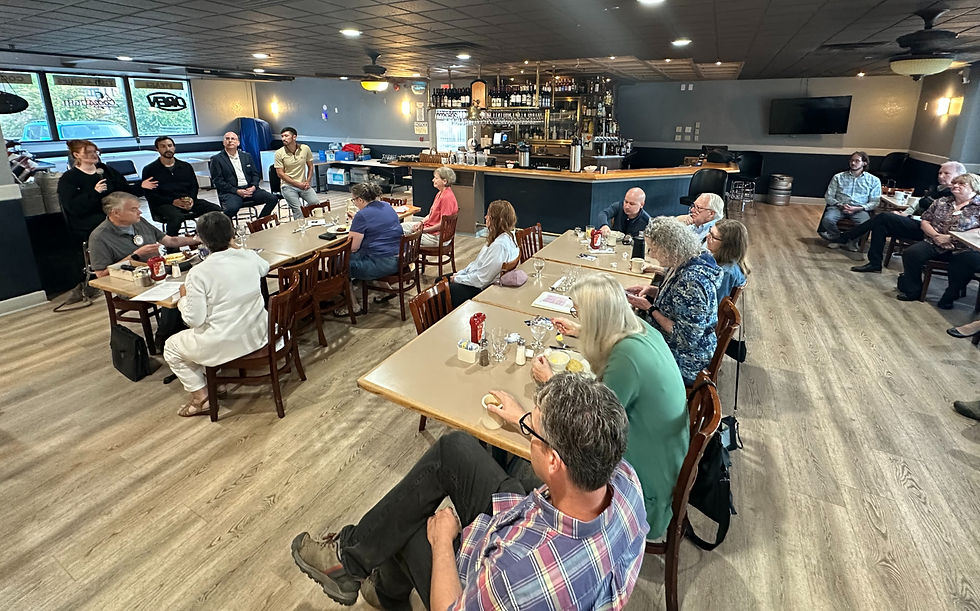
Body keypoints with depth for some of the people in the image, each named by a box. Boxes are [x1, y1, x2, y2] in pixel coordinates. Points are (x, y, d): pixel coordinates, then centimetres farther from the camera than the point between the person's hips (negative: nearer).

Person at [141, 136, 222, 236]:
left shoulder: (186, 166, 22)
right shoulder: (149, 170, 10)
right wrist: (173, 201, -14)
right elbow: (149, 194, 1)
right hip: (164, 204, -3)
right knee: (175, 217, -40)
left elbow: (194, 186, 18)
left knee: (216, 209, -21)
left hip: (188, 202, 4)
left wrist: (191, 199, -6)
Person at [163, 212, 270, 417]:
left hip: (226, 344, -6)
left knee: (171, 347, 22)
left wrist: (183, 297, 3)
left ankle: (200, 396, 21)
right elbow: (265, 268, 20)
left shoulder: (198, 273, -20)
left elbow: (195, 319, -16)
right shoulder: (250, 256, -6)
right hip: (259, 334, 6)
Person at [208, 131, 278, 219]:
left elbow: (255, 174, 18)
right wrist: (237, 191, -15)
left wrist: (253, 186, -4)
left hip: (249, 189, 5)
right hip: (230, 192, -5)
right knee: (232, 208, -37)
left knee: (273, 199, -16)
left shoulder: (247, 156, 19)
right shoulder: (217, 159, 4)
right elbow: (218, 181, -3)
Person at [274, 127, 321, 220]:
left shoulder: (305, 149, 1)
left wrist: (308, 181, -2)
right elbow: (280, 173, -5)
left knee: (316, 203, -14)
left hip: (303, 185, 3)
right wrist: (298, 184, -11)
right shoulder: (279, 153, -5)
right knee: (298, 210, -20)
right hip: (288, 186, -2)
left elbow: (310, 166, 11)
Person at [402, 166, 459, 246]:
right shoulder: (440, 193, 9)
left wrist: (424, 230, -17)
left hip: (437, 237, -11)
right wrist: (421, 222, 0)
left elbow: (443, 224, -25)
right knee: (402, 226, 12)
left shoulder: (447, 197, -24)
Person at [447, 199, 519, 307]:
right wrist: (460, 273, 6)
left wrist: (457, 279, -12)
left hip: (482, 289, -11)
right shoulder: (508, 236, 4)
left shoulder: (499, 245, -29)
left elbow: (481, 279, -26)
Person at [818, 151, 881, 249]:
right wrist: (840, 205, -11)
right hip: (838, 206, 1)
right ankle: (838, 237, -3)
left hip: (859, 209, 0)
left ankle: (853, 240, -1)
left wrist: (858, 208, -12)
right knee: (827, 220, -34)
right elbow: (828, 196, 9)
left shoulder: (873, 180, 13)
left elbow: (874, 202, 7)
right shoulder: (838, 177, 14)